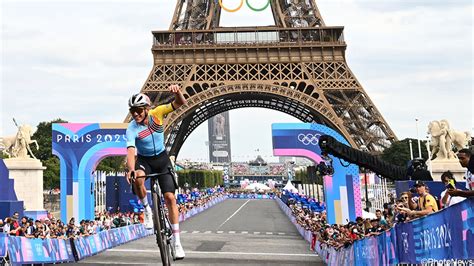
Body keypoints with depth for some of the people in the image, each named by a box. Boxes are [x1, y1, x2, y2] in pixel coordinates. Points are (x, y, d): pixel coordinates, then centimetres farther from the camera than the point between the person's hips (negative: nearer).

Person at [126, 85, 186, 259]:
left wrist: (177, 92, -42)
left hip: (162, 159, 1)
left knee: (170, 197, -8)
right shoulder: (132, 129, -23)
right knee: (137, 179, -37)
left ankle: (176, 241, -3)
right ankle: (147, 209, -10)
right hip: (144, 160, -1)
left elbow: (180, 104, -19)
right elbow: (131, 151, -35)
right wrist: (131, 169, -54)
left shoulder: (157, 113, -17)